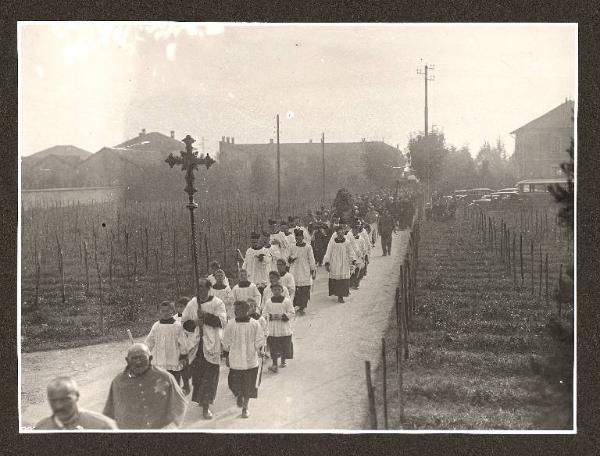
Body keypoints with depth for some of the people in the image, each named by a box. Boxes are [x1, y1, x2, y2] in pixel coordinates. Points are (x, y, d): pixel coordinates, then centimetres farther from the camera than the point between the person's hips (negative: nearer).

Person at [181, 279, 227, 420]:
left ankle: (206, 405, -3)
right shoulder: (192, 303, 7)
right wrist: (193, 323, -13)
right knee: (197, 373, 9)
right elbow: (184, 321, 8)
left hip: (211, 344, -3)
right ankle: (201, 398, 30)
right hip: (195, 343, 4)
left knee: (209, 375, -5)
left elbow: (222, 321, -14)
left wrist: (205, 316, -21)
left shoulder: (217, 303, -3)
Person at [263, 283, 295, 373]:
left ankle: (283, 360, 29)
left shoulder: (287, 301, -2)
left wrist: (282, 316, -17)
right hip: (272, 328, 1)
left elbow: (291, 313, -2)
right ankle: (274, 364, -2)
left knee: (285, 345, 7)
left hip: (284, 328, -1)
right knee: (273, 346, -3)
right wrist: (271, 316, -13)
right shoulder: (269, 301, 3)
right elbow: (264, 313, 6)